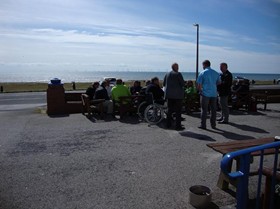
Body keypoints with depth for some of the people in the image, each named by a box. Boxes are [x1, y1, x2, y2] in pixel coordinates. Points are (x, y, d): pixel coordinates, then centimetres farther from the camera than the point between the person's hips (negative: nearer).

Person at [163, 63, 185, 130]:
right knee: (178, 111, 0)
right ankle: (178, 126, 0)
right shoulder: (178, 74, -10)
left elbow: (164, 84, 11)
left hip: (169, 94, 6)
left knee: (169, 110, 14)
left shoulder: (167, 74, 7)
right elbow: (183, 84, -11)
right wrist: (178, 84, 9)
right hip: (177, 95, -6)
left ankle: (168, 124, 18)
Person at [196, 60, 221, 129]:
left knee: (204, 110, 2)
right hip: (214, 94, 4)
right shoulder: (216, 73, 9)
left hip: (205, 93, -4)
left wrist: (200, 90, 8)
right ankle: (213, 125, 16)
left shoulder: (202, 73, -5)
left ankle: (203, 125, 4)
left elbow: (198, 84, -7)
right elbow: (219, 82, 17)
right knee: (213, 109, 10)